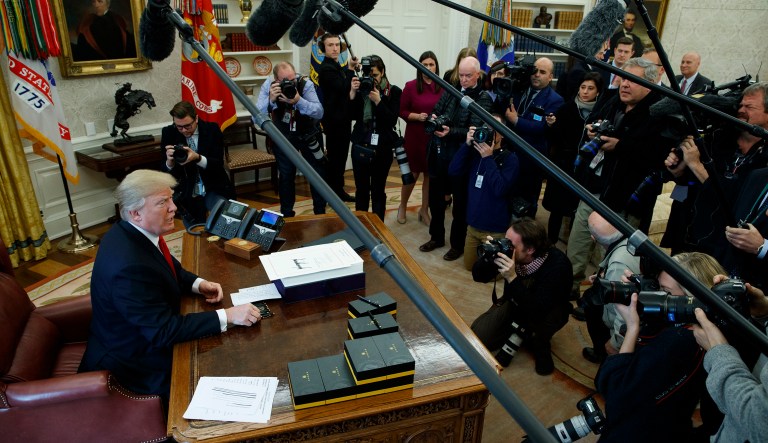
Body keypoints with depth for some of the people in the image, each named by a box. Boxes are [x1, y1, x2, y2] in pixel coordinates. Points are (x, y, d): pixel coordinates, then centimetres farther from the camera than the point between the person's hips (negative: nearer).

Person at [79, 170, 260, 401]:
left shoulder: (131, 233, -7)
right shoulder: (129, 267, -35)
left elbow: (171, 268, 11)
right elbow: (163, 331, -30)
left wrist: (198, 284, -7)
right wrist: (227, 316, -30)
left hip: (148, 337, 8)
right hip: (134, 362, -8)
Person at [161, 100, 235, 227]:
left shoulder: (212, 130, -6)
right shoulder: (169, 133, -4)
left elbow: (219, 164, -12)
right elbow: (165, 173, -3)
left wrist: (198, 158, -31)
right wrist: (169, 162, -27)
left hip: (214, 189, -1)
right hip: (186, 194, 1)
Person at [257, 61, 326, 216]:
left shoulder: (306, 84, -23)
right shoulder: (268, 87, -19)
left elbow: (319, 112, -30)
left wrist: (299, 101, -44)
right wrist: (270, 100, -41)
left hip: (308, 134, 0)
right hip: (283, 136, 0)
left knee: (318, 172, 6)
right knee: (286, 175, 7)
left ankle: (320, 212, 24)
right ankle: (287, 215, 23)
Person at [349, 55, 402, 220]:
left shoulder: (394, 92, -4)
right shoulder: (360, 88, 2)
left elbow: (392, 120, -12)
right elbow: (352, 115, -4)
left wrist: (378, 101, -23)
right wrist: (353, 93, -16)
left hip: (382, 148, -2)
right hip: (360, 145, 2)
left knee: (378, 190, 4)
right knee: (361, 189, 10)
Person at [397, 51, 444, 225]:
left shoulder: (443, 88, 0)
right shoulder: (411, 86, -5)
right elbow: (402, 111, -2)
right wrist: (417, 116, -18)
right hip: (415, 137, -2)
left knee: (430, 174, 10)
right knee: (412, 173, 7)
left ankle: (424, 210, 27)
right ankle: (402, 207, 29)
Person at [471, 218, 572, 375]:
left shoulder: (557, 264, -34)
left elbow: (538, 310, -41)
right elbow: (479, 277, -13)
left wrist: (512, 278, -48)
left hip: (550, 311, -3)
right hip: (514, 303, 4)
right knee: (477, 336, -11)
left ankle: (540, 344, -2)